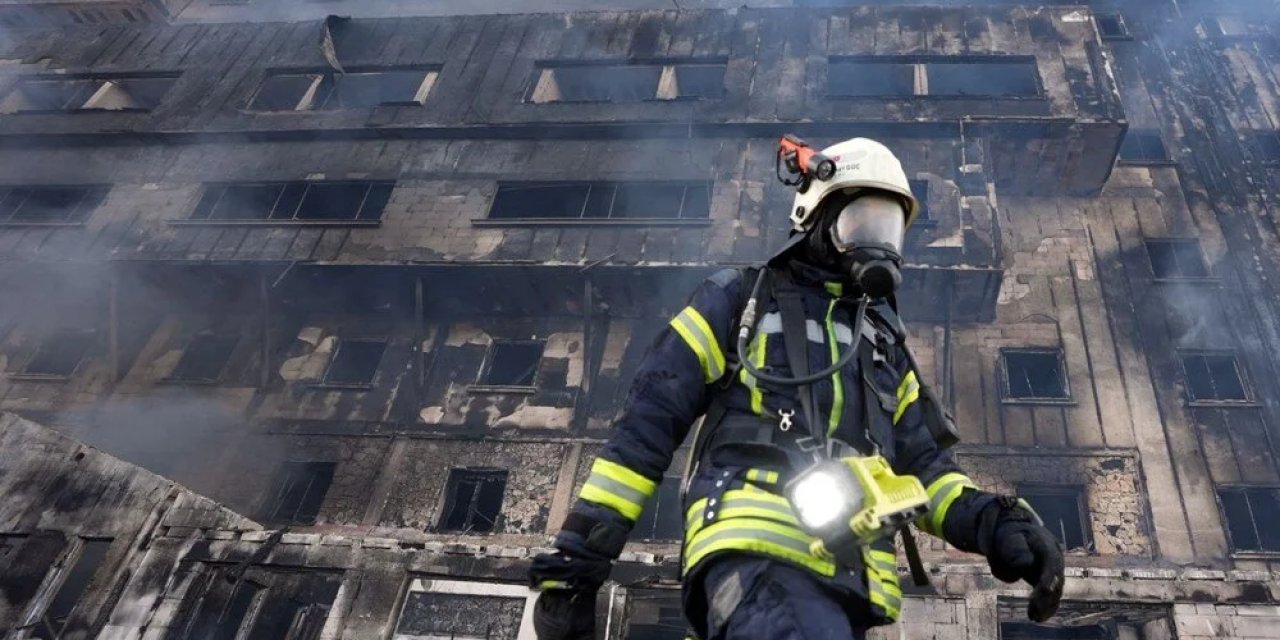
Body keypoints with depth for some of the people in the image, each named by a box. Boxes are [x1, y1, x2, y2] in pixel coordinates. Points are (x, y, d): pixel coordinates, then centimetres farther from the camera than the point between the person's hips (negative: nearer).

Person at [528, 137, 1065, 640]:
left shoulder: (885, 342, 28)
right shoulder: (741, 299, 11)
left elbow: (922, 462, 24)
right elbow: (649, 421, 5)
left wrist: (992, 521, 1)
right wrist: (578, 555, -1)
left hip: (847, 585, 7)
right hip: (757, 550, -6)